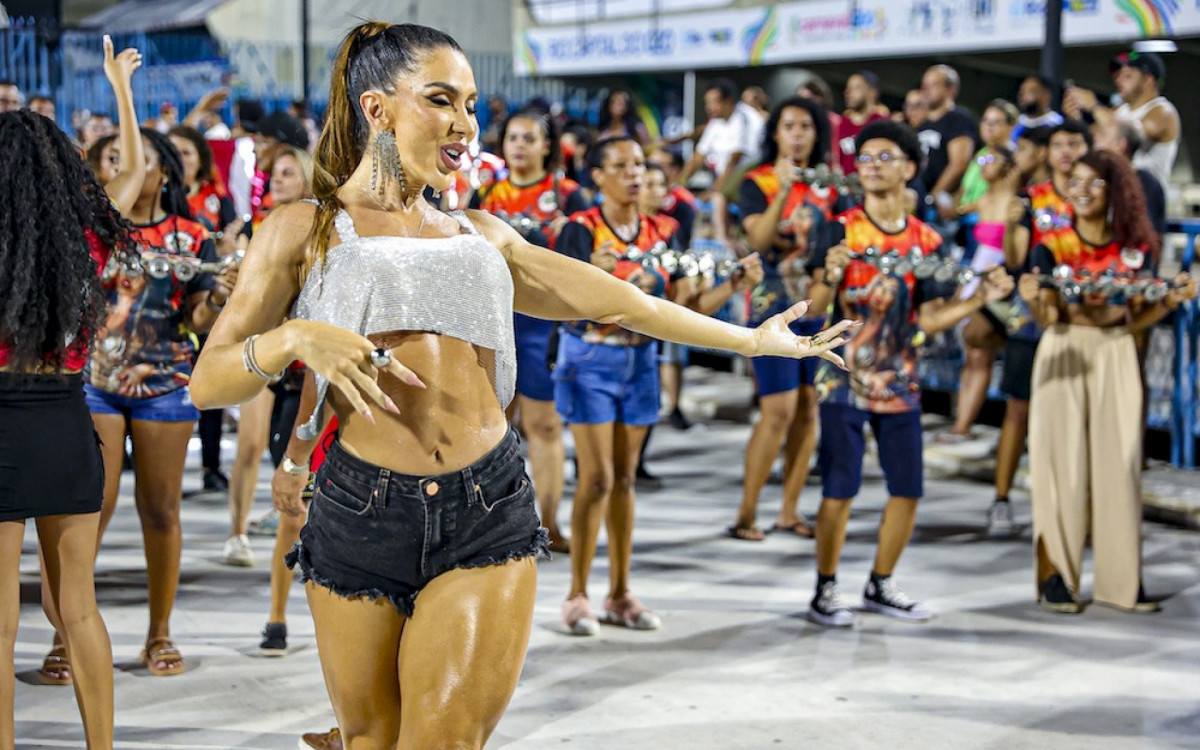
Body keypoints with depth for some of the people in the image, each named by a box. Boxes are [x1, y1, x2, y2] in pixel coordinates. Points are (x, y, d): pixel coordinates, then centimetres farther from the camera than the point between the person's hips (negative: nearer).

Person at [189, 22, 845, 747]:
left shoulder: (481, 236, 19)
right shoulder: (304, 230, 8)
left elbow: (618, 301, 23)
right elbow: (208, 381, 2)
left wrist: (752, 339, 27)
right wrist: (294, 339, -18)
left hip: (488, 516, 2)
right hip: (360, 518, -2)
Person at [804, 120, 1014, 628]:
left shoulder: (926, 240, 5)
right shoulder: (842, 230, -6)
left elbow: (929, 319, 4)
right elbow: (814, 306, -12)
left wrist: (979, 299, -8)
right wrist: (831, 276, -32)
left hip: (899, 384, 4)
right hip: (845, 381, -4)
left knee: (907, 489, 7)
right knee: (839, 490, -4)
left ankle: (880, 586, 24)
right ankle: (826, 591, 10)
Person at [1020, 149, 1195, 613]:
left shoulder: (1137, 250, 5)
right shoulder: (1052, 247, -2)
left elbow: (1136, 320, 5)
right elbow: (1048, 318, -8)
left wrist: (1172, 300, -10)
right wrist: (1035, 300, -29)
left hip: (1115, 356, 2)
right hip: (1064, 354, -2)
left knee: (1119, 463, 1)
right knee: (1062, 464, -3)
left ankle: (1122, 578, 5)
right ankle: (1057, 576, 2)